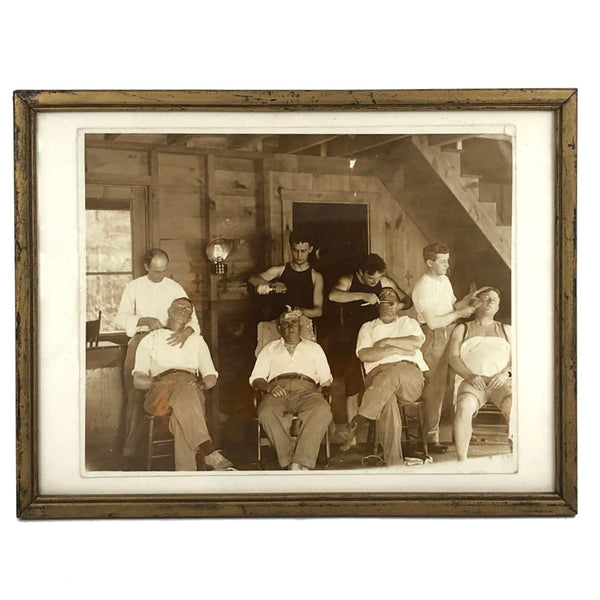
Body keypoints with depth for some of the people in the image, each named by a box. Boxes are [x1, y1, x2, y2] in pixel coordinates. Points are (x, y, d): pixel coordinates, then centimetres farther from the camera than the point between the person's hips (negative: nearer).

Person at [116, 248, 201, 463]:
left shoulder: (175, 288, 6)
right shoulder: (134, 286, 9)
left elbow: (191, 316, -3)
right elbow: (121, 317, 3)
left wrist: (186, 331, -26)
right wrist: (144, 320, -15)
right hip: (140, 339, 1)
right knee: (135, 392, -9)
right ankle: (131, 443, -3)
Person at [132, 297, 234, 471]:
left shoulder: (197, 340, 32)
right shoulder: (151, 339, 25)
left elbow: (211, 378, 21)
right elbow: (138, 380, 12)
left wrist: (200, 384, -5)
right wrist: (155, 382, -12)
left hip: (190, 385, 1)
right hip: (160, 389, -1)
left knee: (184, 396, -40)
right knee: (185, 400, -40)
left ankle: (185, 470, -51)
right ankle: (211, 453, -53)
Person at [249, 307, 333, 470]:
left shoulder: (314, 348, 30)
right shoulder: (270, 349, 29)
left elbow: (326, 378, 21)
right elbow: (256, 379, 17)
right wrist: (269, 387, -5)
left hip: (306, 390, 0)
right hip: (278, 392, 0)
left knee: (322, 410, -37)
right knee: (267, 413, -37)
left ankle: (301, 462, -41)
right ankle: (289, 462, -35)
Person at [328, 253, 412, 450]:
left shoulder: (385, 282, 1)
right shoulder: (348, 281, -6)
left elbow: (407, 300, 9)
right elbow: (333, 296, -28)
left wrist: (398, 306, -15)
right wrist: (363, 295, -35)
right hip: (351, 343, -1)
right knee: (352, 389, 0)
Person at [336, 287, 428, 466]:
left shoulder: (408, 322, 28)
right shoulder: (368, 327, 26)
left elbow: (416, 342, 3)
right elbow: (364, 355, 5)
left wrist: (386, 342, 1)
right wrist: (395, 350, -1)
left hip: (411, 377, 0)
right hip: (377, 374, 0)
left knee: (393, 372, -40)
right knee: (388, 401, -37)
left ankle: (356, 422, -39)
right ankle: (394, 462, -42)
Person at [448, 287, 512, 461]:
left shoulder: (506, 330, 24)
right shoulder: (462, 329, 20)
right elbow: (453, 357, 7)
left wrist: (504, 373, -9)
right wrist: (470, 375, -11)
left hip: (501, 381, 1)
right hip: (473, 381, -1)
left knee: (514, 407, -34)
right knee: (464, 407, -35)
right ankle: (461, 459, -31)